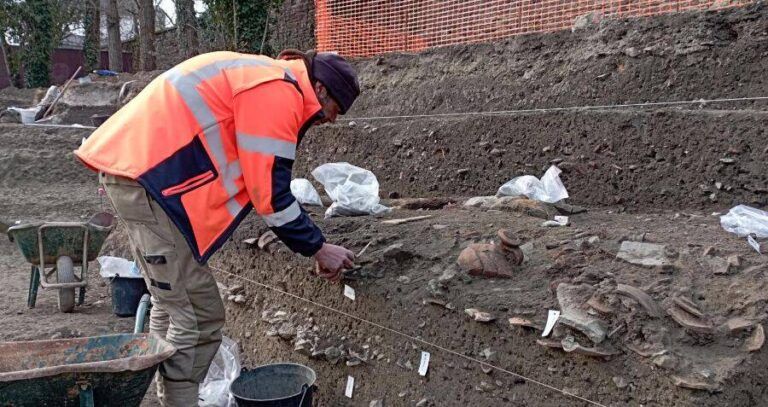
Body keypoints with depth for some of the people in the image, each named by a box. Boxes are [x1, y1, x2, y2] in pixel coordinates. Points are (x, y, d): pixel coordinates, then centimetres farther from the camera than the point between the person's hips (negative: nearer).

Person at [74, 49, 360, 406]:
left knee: (170, 305, 19)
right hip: (149, 178, -11)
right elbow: (270, 191, -14)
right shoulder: (278, 92, -11)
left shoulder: (264, 78, 20)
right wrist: (318, 248, -4)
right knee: (199, 318, -5)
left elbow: (259, 179, 21)